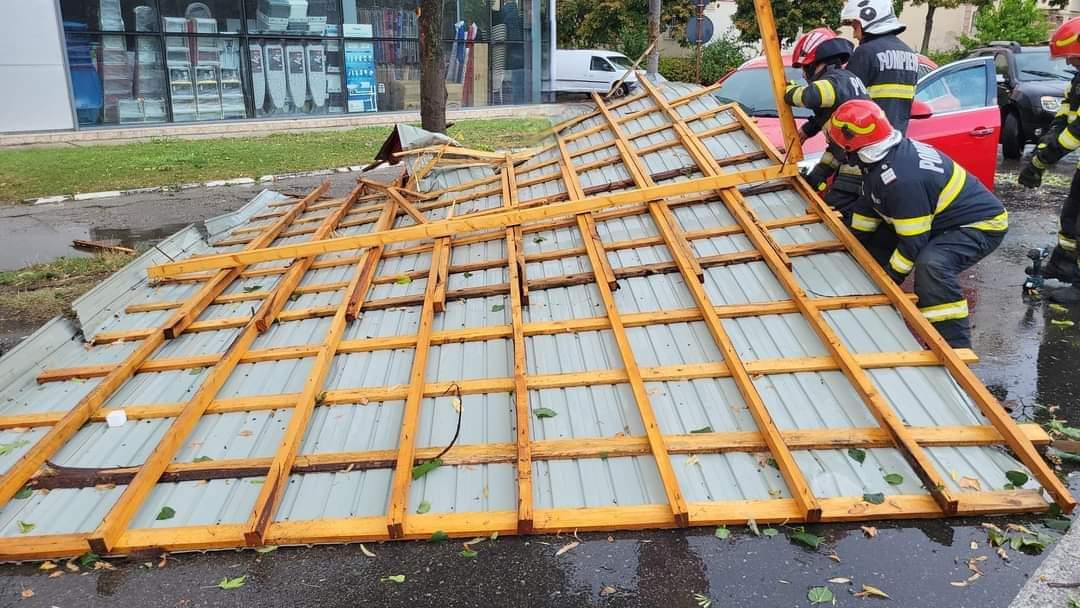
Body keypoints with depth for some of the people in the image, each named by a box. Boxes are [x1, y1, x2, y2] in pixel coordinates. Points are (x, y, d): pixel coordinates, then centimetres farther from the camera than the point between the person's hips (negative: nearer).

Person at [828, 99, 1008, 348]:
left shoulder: (900, 179, -34)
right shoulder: (892, 151, -5)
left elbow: (913, 243, -27)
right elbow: (870, 202, 11)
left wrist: (889, 279, -14)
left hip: (981, 224, -11)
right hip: (945, 216, 11)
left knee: (932, 265, -38)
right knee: (876, 239, 15)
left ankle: (954, 346, -29)